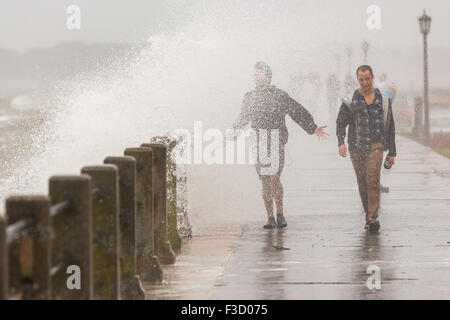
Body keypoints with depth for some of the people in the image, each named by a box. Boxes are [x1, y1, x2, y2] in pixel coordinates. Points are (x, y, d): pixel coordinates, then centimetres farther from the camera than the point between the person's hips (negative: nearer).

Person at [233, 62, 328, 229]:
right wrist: (232, 135, 35)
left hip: (276, 141, -3)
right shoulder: (249, 97, 13)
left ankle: (280, 214, 2)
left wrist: (313, 128, 8)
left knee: (274, 178, -14)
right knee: (265, 181, 3)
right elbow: (243, 118, 28)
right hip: (258, 143, 4)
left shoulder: (279, 95, 2)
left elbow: (297, 112, 7)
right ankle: (270, 218, 10)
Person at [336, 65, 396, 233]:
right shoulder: (350, 101, 6)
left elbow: (390, 127, 15)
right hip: (356, 147, 2)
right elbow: (340, 123, 5)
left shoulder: (383, 101, 9)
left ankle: (373, 217, -18)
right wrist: (341, 142, -13)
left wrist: (392, 152, 13)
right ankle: (369, 216, 18)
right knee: (362, 183, 5)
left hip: (376, 145, -1)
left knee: (373, 180, -18)